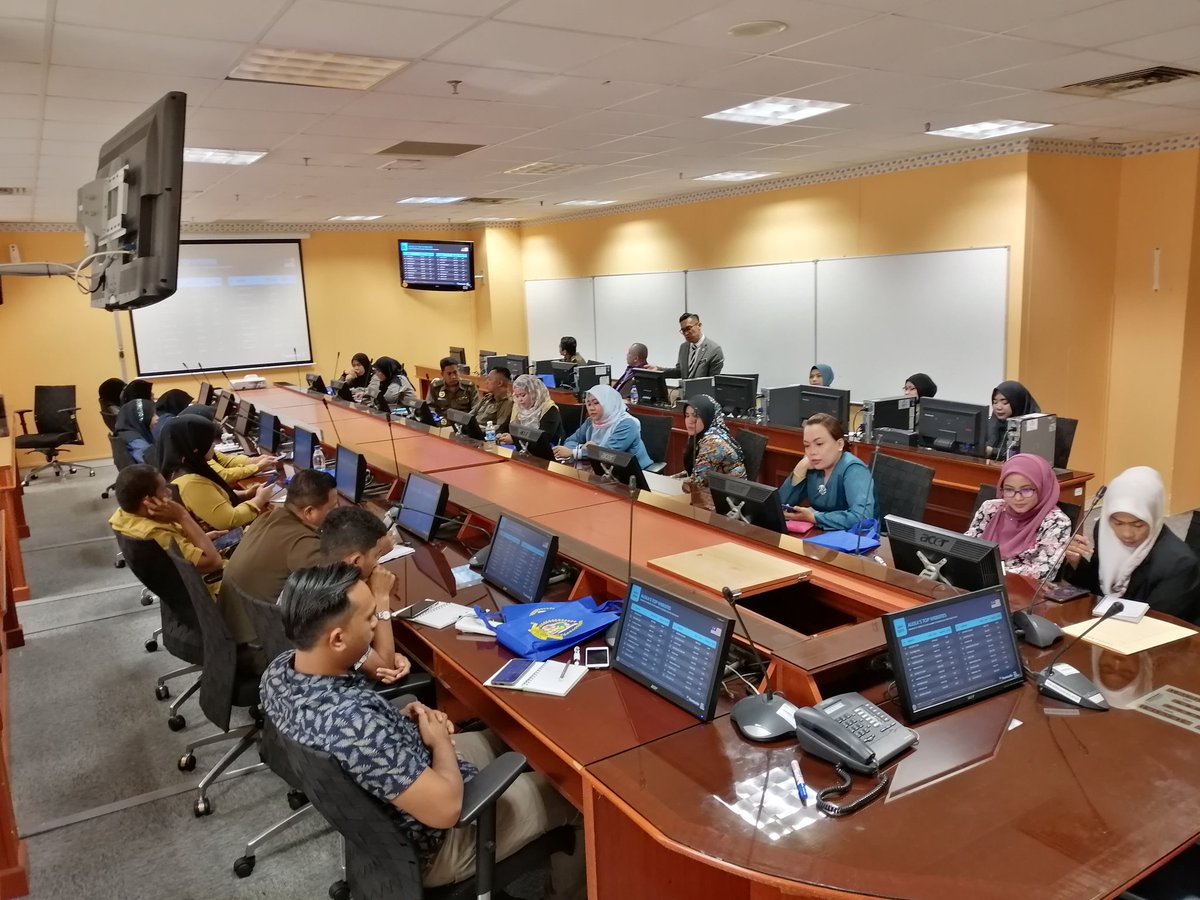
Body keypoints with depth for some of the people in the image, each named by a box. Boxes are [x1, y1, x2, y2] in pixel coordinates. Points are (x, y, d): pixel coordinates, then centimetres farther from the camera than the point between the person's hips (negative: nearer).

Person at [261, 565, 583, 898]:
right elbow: (445, 808, -34)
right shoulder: (353, 723, -42)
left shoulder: (279, 669, -14)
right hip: (430, 844, -8)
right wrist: (440, 738, -16)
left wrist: (401, 720, -7)